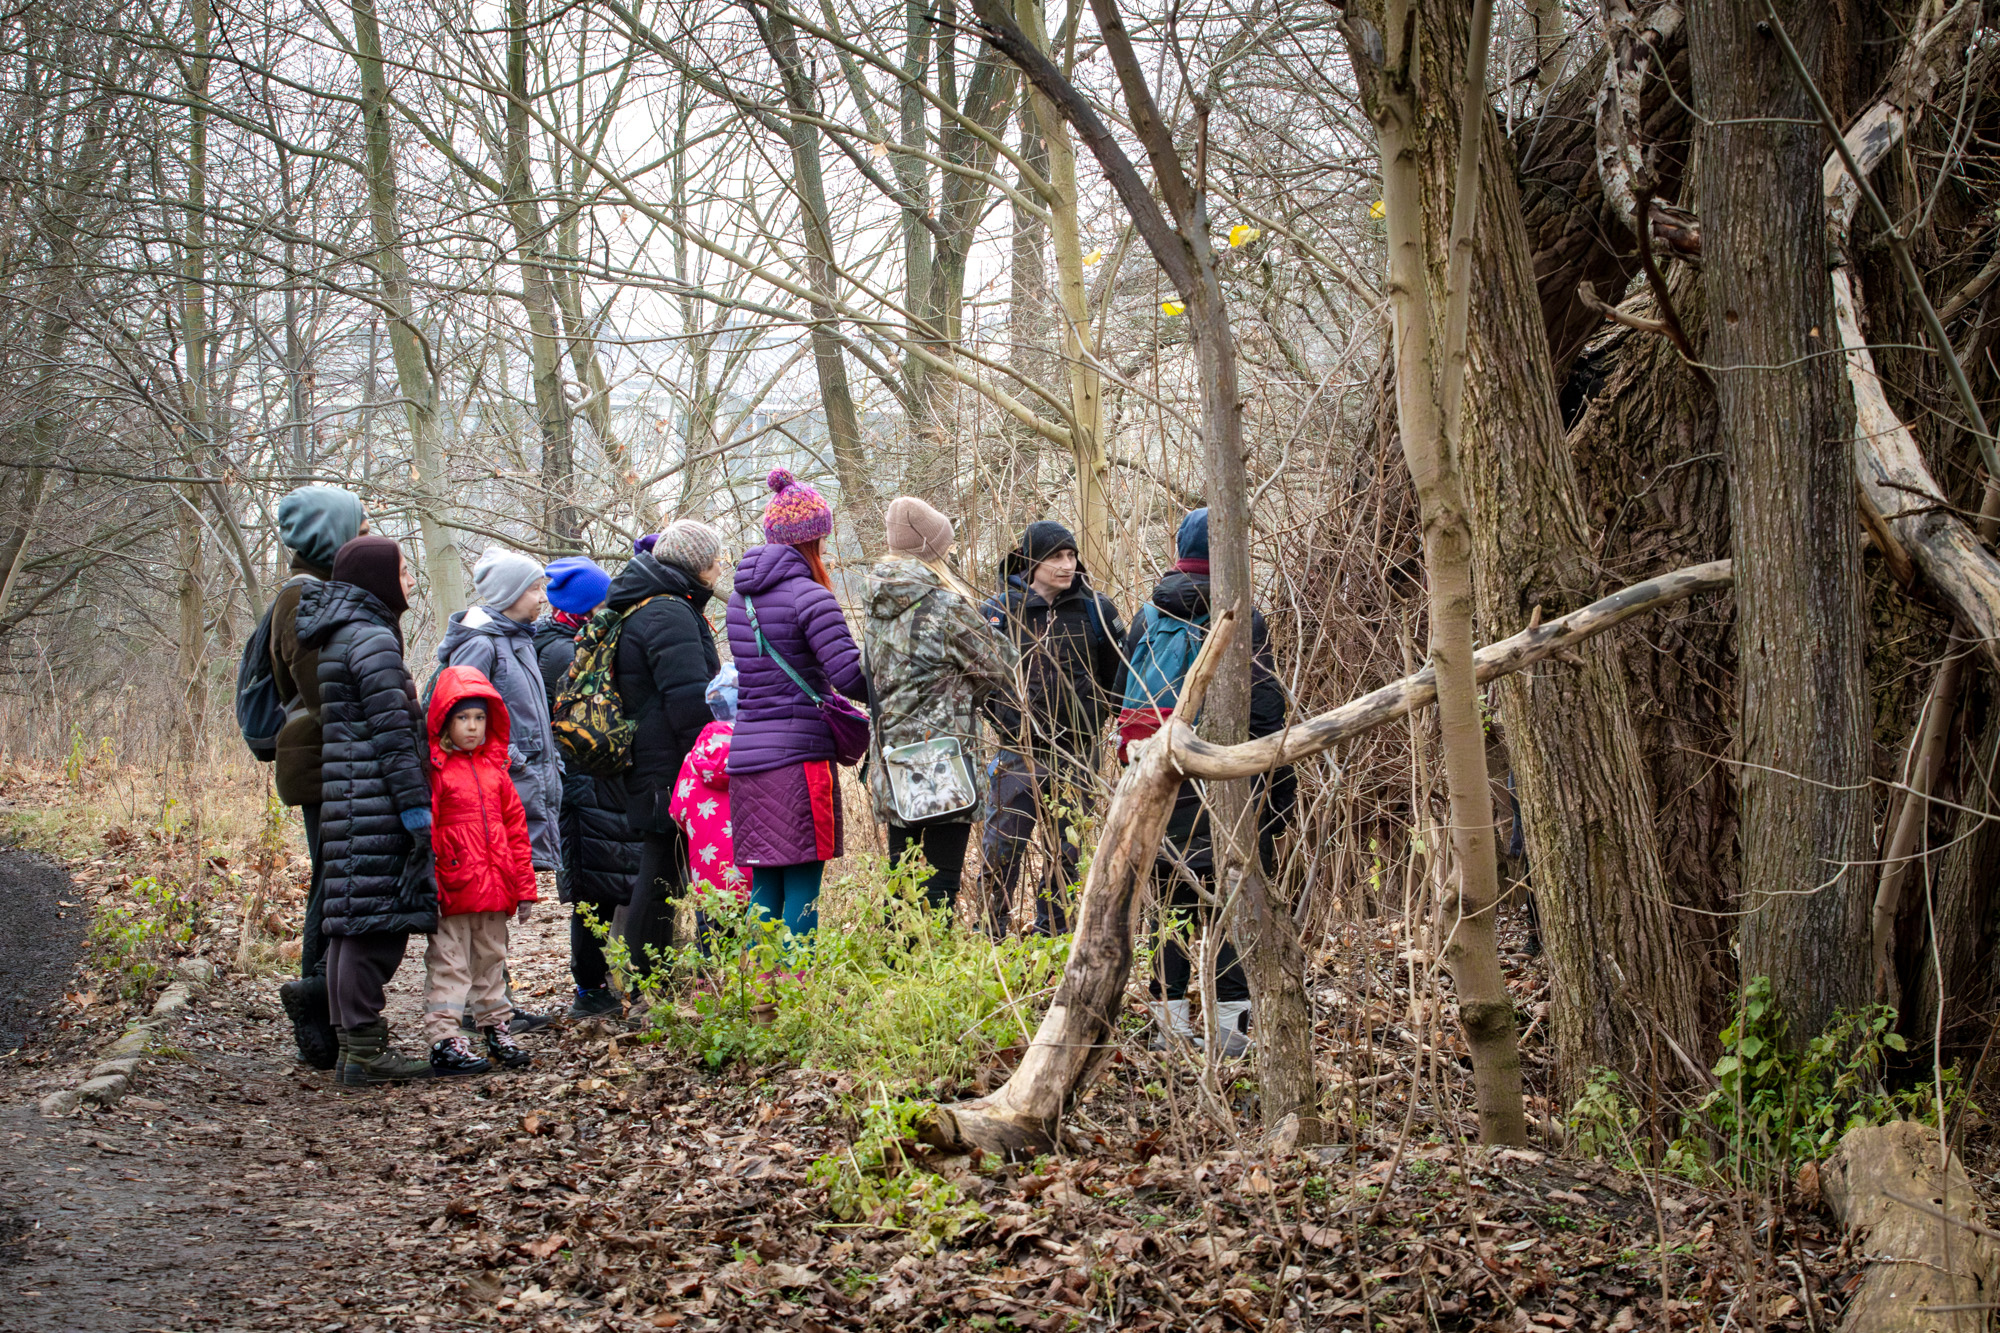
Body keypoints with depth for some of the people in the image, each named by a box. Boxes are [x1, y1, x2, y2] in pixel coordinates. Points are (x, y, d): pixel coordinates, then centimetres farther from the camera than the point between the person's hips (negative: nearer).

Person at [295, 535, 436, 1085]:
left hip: (345, 800, 10)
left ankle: (353, 1045, 16)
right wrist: (418, 807, -16)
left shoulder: (339, 636, 19)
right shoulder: (373, 638, -11)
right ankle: (365, 1050, -7)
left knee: (352, 925, 11)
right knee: (373, 921, -8)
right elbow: (393, 734, -16)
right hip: (375, 803, -10)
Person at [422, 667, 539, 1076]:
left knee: (491, 958, 17)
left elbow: (515, 825, 16)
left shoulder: (494, 767, 13)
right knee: (448, 963, -3)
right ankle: (443, 1041, -2)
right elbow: (424, 829, -9)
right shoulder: (434, 770, -7)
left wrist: (523, 884, 14)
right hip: (452, 889, -6)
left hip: (494, 887, 6)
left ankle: (495, 1027, 29)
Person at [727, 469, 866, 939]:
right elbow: (851, 680, -17)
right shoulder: (809, 596, -10)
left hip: (747, 755, 7)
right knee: (802, 891, -3)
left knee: (764, 888, 11)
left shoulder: (742, 597, 14)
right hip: (799, 755, -7)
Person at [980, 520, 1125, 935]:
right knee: (1002, 849, -3)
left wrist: (1094, 718, 9)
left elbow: (1116, 674, 14)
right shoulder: (1001, 611, -3)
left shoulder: (1094, 609, 2)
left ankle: (1053, 935, 21)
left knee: (1066, 852, 9)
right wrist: (1002, 715, 4)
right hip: (1019, 750, -2)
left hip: (1077, 753, 2)